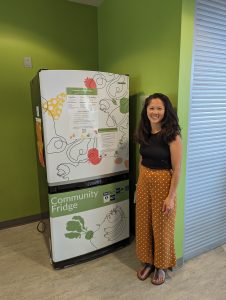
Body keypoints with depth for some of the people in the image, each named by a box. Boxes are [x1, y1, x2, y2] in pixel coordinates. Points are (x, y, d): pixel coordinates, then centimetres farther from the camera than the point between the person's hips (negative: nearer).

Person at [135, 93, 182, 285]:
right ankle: (148, 262, 39)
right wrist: (140, 183, 14)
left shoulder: (172, 135, -16)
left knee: (161, 226, 11)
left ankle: (161, 265, 36)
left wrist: (171, 196, -15)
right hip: (144, 182, 6)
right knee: (144, 224, 16)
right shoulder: (144, 133, 3)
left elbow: (177, 168, -16)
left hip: (163, 183, -6)